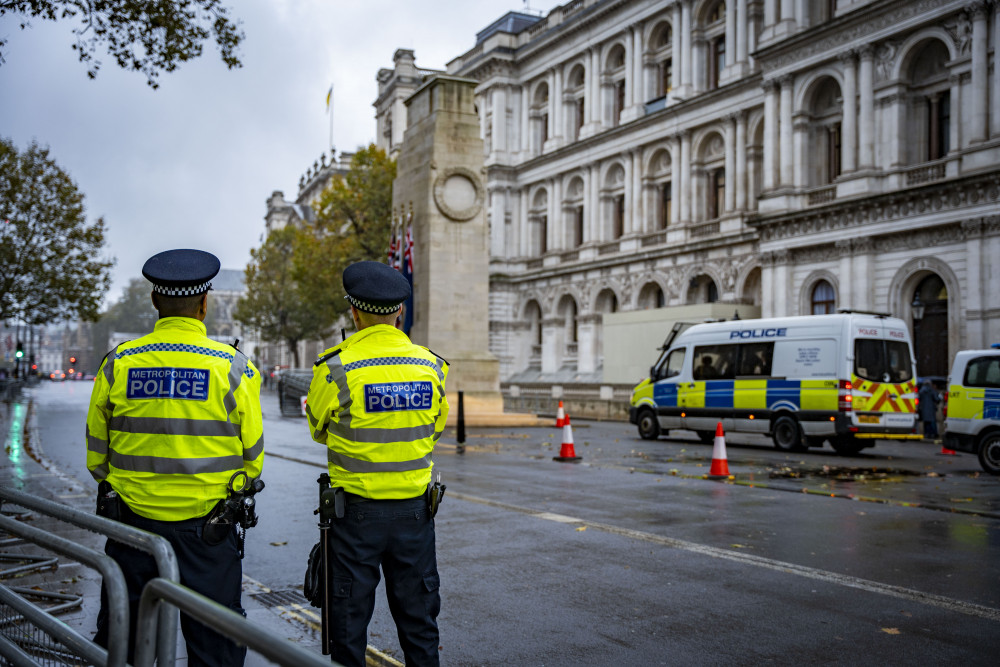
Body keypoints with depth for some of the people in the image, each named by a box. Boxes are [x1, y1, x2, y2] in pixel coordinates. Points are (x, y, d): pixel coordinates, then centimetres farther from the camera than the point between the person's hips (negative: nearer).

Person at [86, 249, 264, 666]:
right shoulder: (233, 368, -10)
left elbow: (96, 453, 6)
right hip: (207, 532, -2)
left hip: (132, 521, 2)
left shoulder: (118, 364, -4)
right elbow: (252, 456, -2)